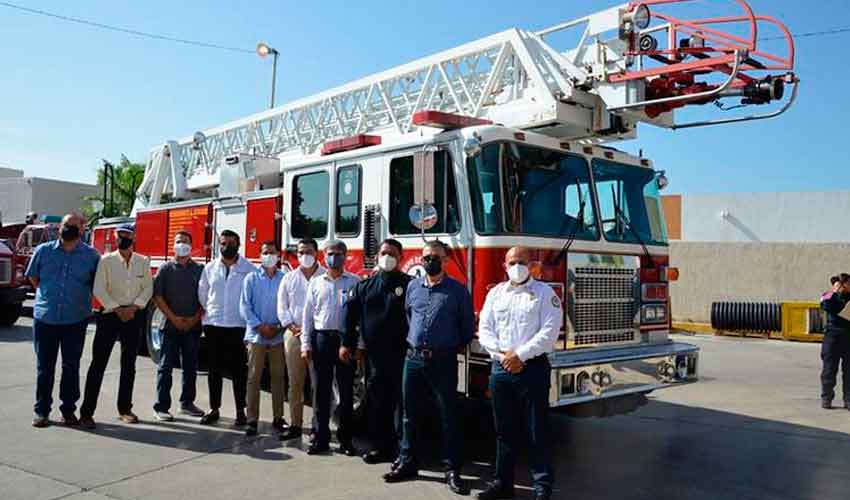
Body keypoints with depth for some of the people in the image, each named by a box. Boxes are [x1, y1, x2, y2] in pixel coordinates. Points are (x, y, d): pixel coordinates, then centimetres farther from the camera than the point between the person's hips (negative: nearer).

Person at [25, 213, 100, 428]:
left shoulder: (91, 256, 0)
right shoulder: (43, 251, 3)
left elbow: (96, 286, 10)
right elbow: (33, 277, 17)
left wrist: (77, 300, 9)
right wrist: (48, 296, 12)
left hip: (76, 320, -1)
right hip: (45, 319, 1)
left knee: (71, 367, 7)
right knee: (44, 367, 8)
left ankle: (68, 410, 17)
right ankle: (41, 411, 17)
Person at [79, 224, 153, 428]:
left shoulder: (143, 262, 5)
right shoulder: (106, 260, -2)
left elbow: (148, 288, 3)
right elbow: (99, 289, -7)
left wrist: (134, 307, -11)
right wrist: (117, 309, -14)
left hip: (134, 315, 3)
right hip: (109, 314, -2)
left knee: (129, 364, 9)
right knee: (98, 363, -3)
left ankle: (124, 409, 19)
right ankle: (86, 412, 1)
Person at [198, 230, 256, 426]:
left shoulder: (249, 269, -2)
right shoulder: (210, 268, 8)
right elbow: (202, 294, 15)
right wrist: (210, 312, 15)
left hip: (238, 326, -3)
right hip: (213, 325, 3)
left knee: (239, 369, 2)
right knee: (215, 369, 9)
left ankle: (240, 411, 11)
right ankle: (214, 409, 18)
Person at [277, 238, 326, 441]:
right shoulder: (289, 278, 13)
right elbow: (282, 307, 10)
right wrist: (293, 328, -5)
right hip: (293, 334, 4)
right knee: (295, 383, 8)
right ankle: (295, 424, 16)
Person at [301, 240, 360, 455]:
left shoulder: (354, 282, 3)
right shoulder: (316, 283, 11)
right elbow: (308, 314, 10)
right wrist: (306, 344, 4)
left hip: (346, 339, -2)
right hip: (321, 338, 2)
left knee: (346, 391, 4)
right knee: (321, 391, 5)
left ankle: (345, 439, 14)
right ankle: (321, 438, 14)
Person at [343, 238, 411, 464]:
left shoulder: (410, 285, -2)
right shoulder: (364, 286, 11)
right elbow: (352, 317, 15)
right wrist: (348, 344, 12)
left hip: (401, 354, -4)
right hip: (374, 354, 4)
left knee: (401, 402, 1)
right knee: (376, 402, 10)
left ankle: (402, 450, 10)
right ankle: (380, 445, 22)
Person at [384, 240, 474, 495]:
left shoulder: (458, 290, -2)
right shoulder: (412, 286, 9)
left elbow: (467, 325, 5)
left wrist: (456, 346, 8)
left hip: (443, 361, -4)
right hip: (413, 359, 4)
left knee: (449, 417, 2)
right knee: (410, 414, 12)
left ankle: (452, 470, 12)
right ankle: (407, 463, 25)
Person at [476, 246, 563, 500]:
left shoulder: (545, 292, -1)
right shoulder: (495, 293, 12)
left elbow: (549, 331, -10)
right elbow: (484, 329, 6)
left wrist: (520, 355, -15)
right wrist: (503, 355, -9)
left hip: (533, 368, -4)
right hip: (500, 369, 4)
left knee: (537, 431, 1)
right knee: (504, 430, 12)